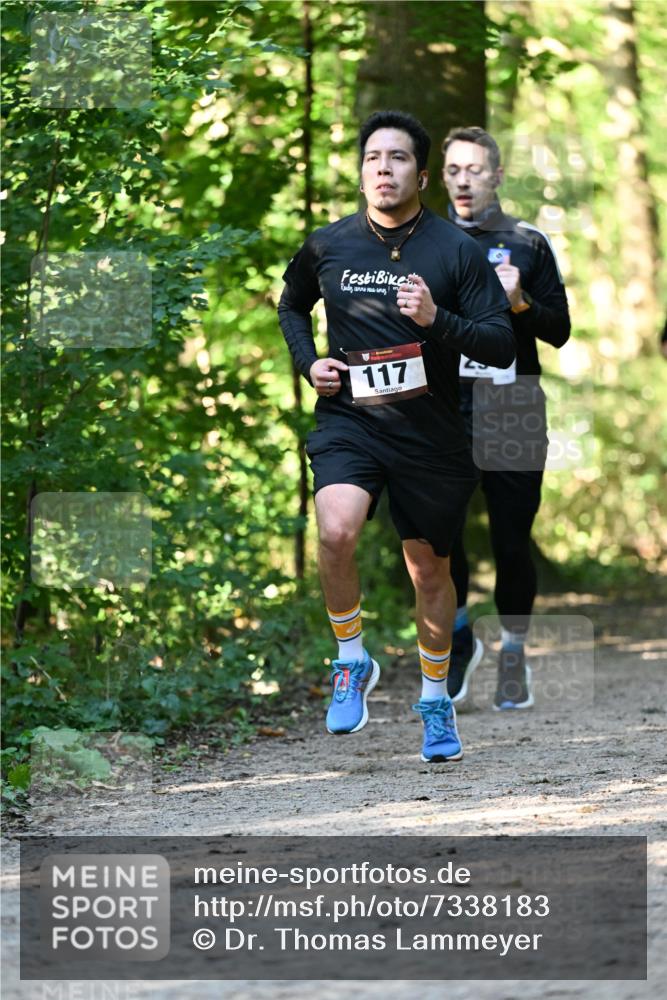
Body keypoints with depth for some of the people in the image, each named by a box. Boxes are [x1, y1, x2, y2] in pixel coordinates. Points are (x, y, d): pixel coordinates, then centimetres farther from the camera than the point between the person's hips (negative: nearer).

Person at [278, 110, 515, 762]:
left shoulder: (456, 250, -4)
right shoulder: (327, 247, 2)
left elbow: (502, 347, -6)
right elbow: (291, 304, 24)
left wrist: (437, 319, -22)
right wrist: (307, 362, 6)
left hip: (429, 431, 0)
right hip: (348, 420, 0)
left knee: (429, 570, 12)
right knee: (336, 533, -27)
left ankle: (435, 699, 34)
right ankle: (352, 663, -3)